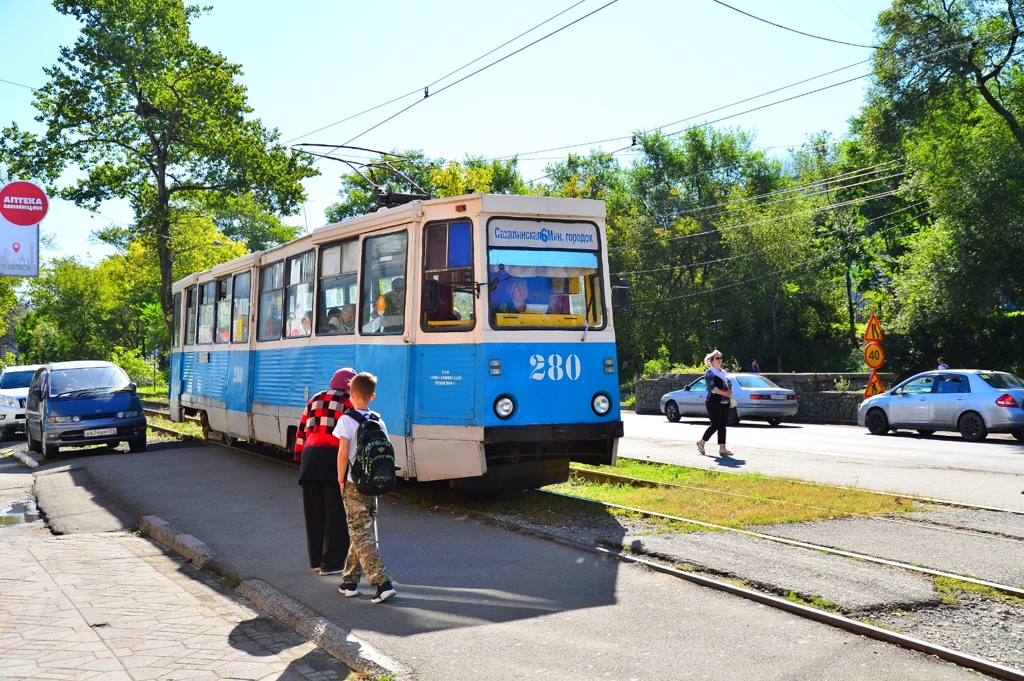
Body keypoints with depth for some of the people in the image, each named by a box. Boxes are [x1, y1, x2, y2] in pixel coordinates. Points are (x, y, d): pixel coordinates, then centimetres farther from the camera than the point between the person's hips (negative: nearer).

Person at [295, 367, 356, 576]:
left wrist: (301, 457, 22)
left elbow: (301, 431, 16)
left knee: (314, 512, 14)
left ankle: (316, 559, 23)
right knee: (336, 513, 3)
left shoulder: (314, 400, 15)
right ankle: (331, 563, 6)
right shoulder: (348, 403, -3)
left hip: (310, 458, 6)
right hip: (333, 459, -6)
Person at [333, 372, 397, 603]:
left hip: (354, 484, -6)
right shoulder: (379, 421, 5)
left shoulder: (347, 421, -12)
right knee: (361, 532, 16)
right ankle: (349, 581, 25)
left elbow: (343, 454, -17)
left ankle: (382, 583, -13)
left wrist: (341, 479, -5)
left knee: (361, 535, -4)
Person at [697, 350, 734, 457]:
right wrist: (724, 393, -22)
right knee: (715, 425, -7)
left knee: (723, 425, 5)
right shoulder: (710, 373, -7)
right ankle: (701, 443, 11)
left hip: (725, 403, 7)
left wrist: (730, 392, -4)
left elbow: (730, 384, 17)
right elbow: (712, 387, -17)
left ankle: (722, 449, 5)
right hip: (713, 403, -7)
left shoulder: (723, 372, 17)